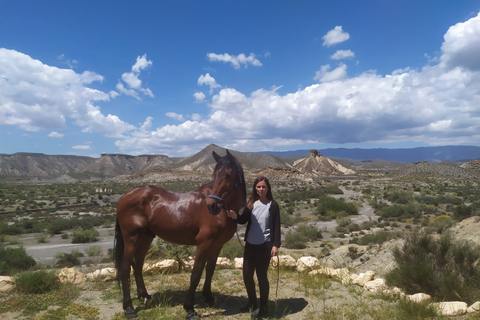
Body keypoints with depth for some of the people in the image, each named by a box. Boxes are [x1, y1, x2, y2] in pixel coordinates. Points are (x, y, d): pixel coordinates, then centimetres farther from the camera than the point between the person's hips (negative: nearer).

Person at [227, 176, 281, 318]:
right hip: (250, 244, 5)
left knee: (261, 276, 4)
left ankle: (263, 307, 23)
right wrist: (235, 216, -21)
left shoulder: (273, 205, -6)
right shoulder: (251, 204, 6)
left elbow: (276, 227, -7)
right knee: (247, 275, 12)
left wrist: (275, 245, -13)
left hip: (264, 246, -5)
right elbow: (243, 220, 0)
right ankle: (252, 302, 34)